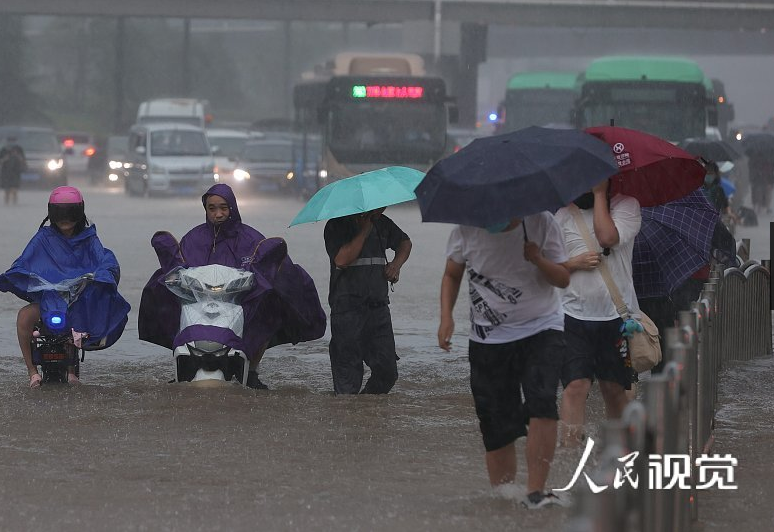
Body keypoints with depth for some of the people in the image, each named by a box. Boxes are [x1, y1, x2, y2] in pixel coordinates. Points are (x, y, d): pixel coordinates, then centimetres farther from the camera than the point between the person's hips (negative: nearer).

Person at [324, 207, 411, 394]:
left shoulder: (381, 223, 13)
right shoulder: (337, 226, -5)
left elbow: (404, 242, 31)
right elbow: (342, 259, -21)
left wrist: (396, 264, 10)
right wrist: (365, 230, -15)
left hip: (379, 307, 6)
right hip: (347, 307, -6)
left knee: (387, 371, 1)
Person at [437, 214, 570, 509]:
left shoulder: (541, 222, -8)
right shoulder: (466, 230, -6)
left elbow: (564, 278, -2)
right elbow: (451, 275, 12)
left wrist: (539, 261, -22)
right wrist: (446, 317, -3)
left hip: (541, 330, -2)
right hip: (489, 339, 2)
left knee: (542, 405, -23)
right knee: (497, 427, 1)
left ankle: (535, 492, -24)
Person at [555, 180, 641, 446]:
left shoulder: (626, 205, 3)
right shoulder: (563, 215, 9)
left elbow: (607, 237, -16)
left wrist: (599, 194, -8)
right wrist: (576, 262, -10)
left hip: (615, 314, -1)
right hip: (574, 314, 1)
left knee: (614, 388, 9)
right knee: (576, 385, -12)